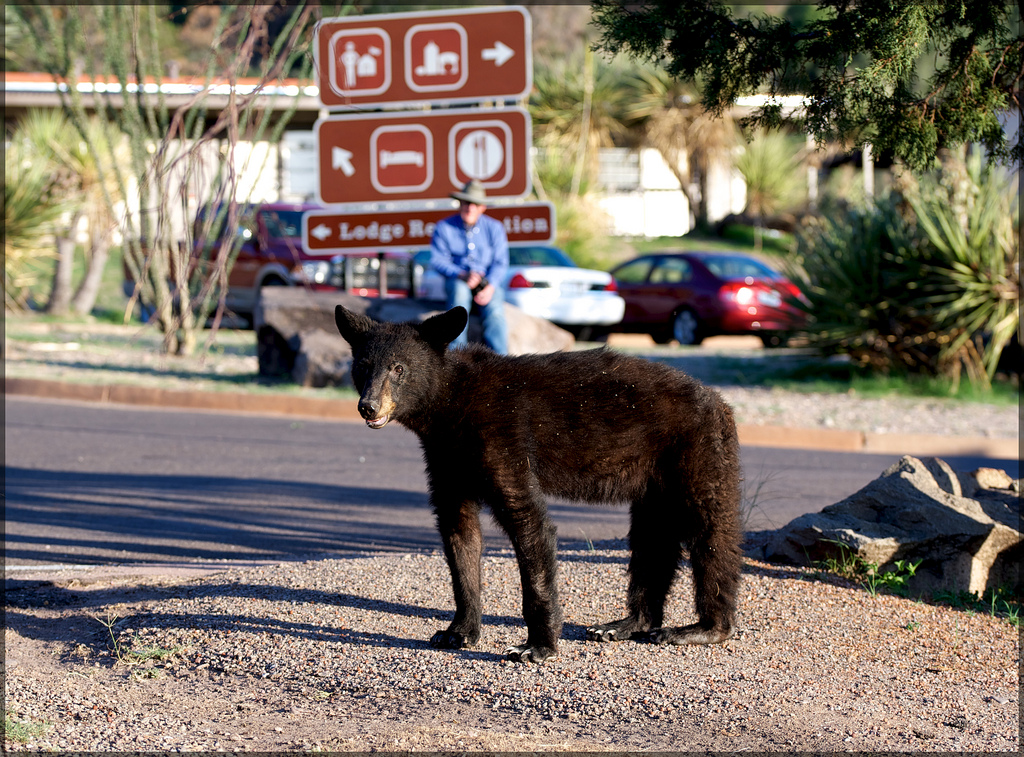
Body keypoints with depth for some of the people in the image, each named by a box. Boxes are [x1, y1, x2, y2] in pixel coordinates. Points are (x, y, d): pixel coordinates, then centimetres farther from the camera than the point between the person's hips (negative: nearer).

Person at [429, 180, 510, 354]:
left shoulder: (494, 227, 5)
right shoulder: (444, 227, 3)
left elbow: (500, 263, -1)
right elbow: (437, 260, -4)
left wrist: (490, 286, -20)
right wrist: (461, 275, -21)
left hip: (489, 281, 1)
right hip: (456, 279, -1)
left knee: (495, 310, -30)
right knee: (460, 290, -36)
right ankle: (456, 356, -41)